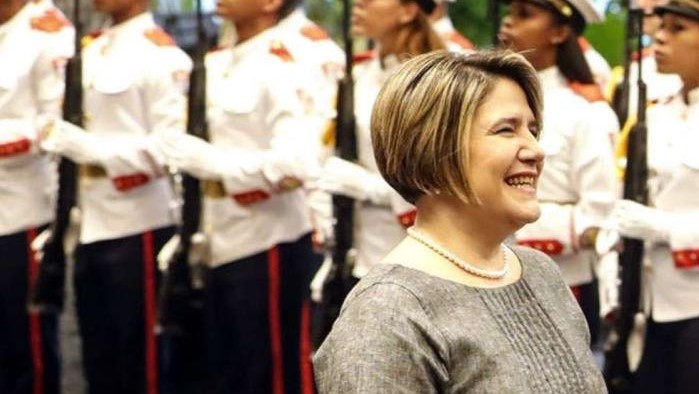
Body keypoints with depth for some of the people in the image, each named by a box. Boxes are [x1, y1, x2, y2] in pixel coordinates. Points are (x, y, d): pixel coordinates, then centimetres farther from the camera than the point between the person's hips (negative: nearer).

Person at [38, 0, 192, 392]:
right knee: (98, 362, 13)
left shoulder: (162, 55, -11)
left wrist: (86, 145, -22)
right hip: (91, 228, 7)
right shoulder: (89, 51, 14)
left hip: (138, 230, -7)